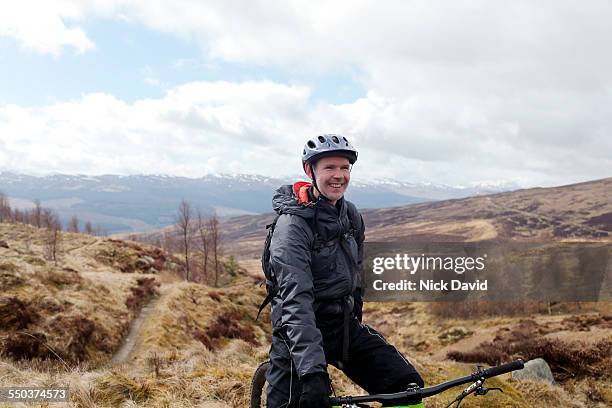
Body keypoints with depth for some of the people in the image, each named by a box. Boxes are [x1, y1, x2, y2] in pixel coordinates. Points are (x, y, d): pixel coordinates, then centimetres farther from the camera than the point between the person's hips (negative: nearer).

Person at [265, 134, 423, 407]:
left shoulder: (351, 216, 2)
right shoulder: (293, 225, -21)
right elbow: (296, 300, -31)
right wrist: (312, 371, -38)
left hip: (345, 326, 6)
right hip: (300, 333, -6)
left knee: (408, 386, -8)